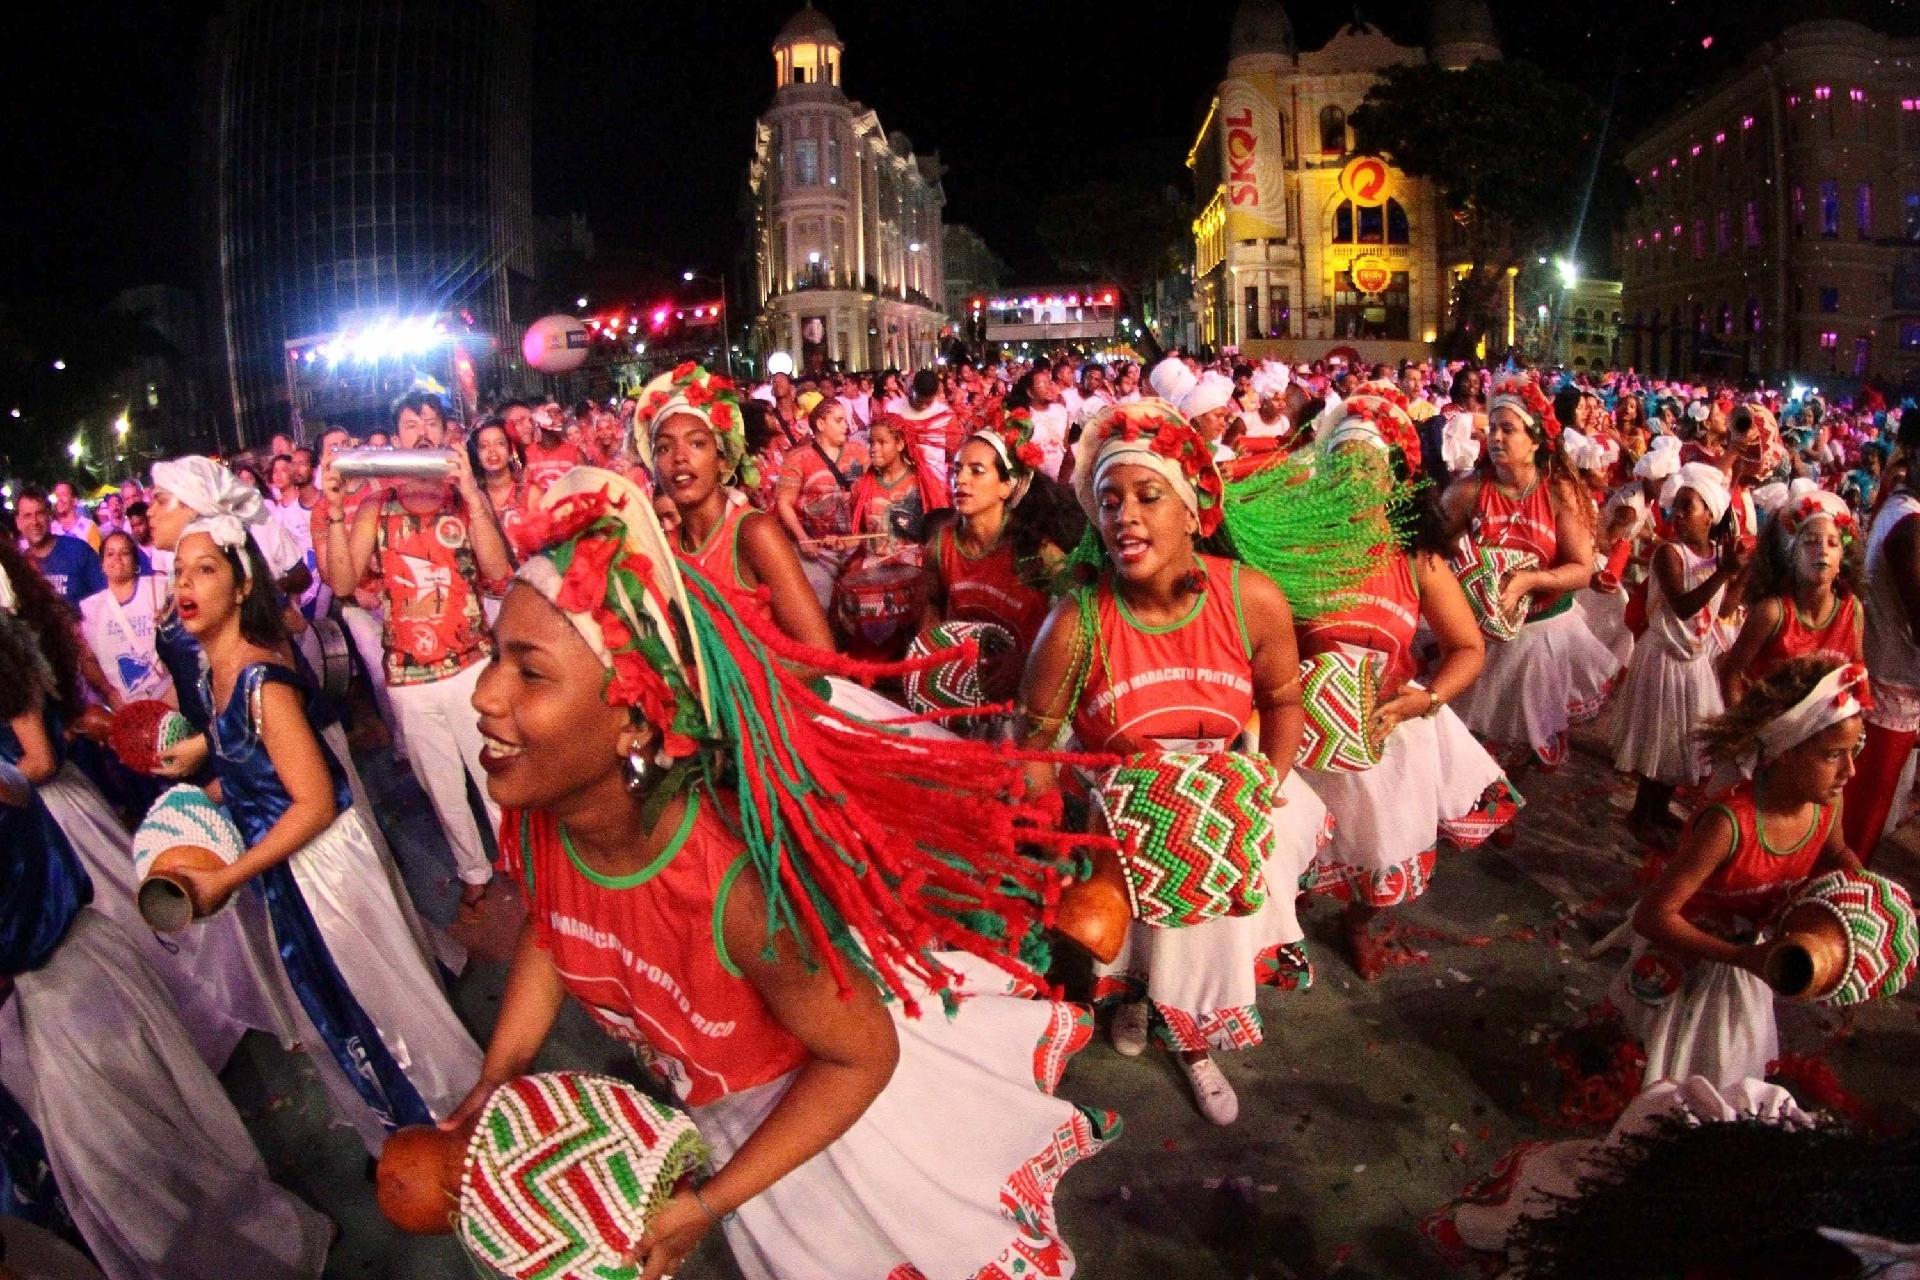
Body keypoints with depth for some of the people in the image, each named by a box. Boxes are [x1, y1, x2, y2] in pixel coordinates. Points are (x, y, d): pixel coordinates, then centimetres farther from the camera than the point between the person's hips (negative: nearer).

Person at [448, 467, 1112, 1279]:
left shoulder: (737, 887, -44)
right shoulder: (536, 816, -25)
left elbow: (862, 1055, -27)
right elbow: (547, 926, 0)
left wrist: (708, 1203, -23)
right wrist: (494, 1086, -5)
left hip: (843, 1090, -5)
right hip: (722, 1101, 6)